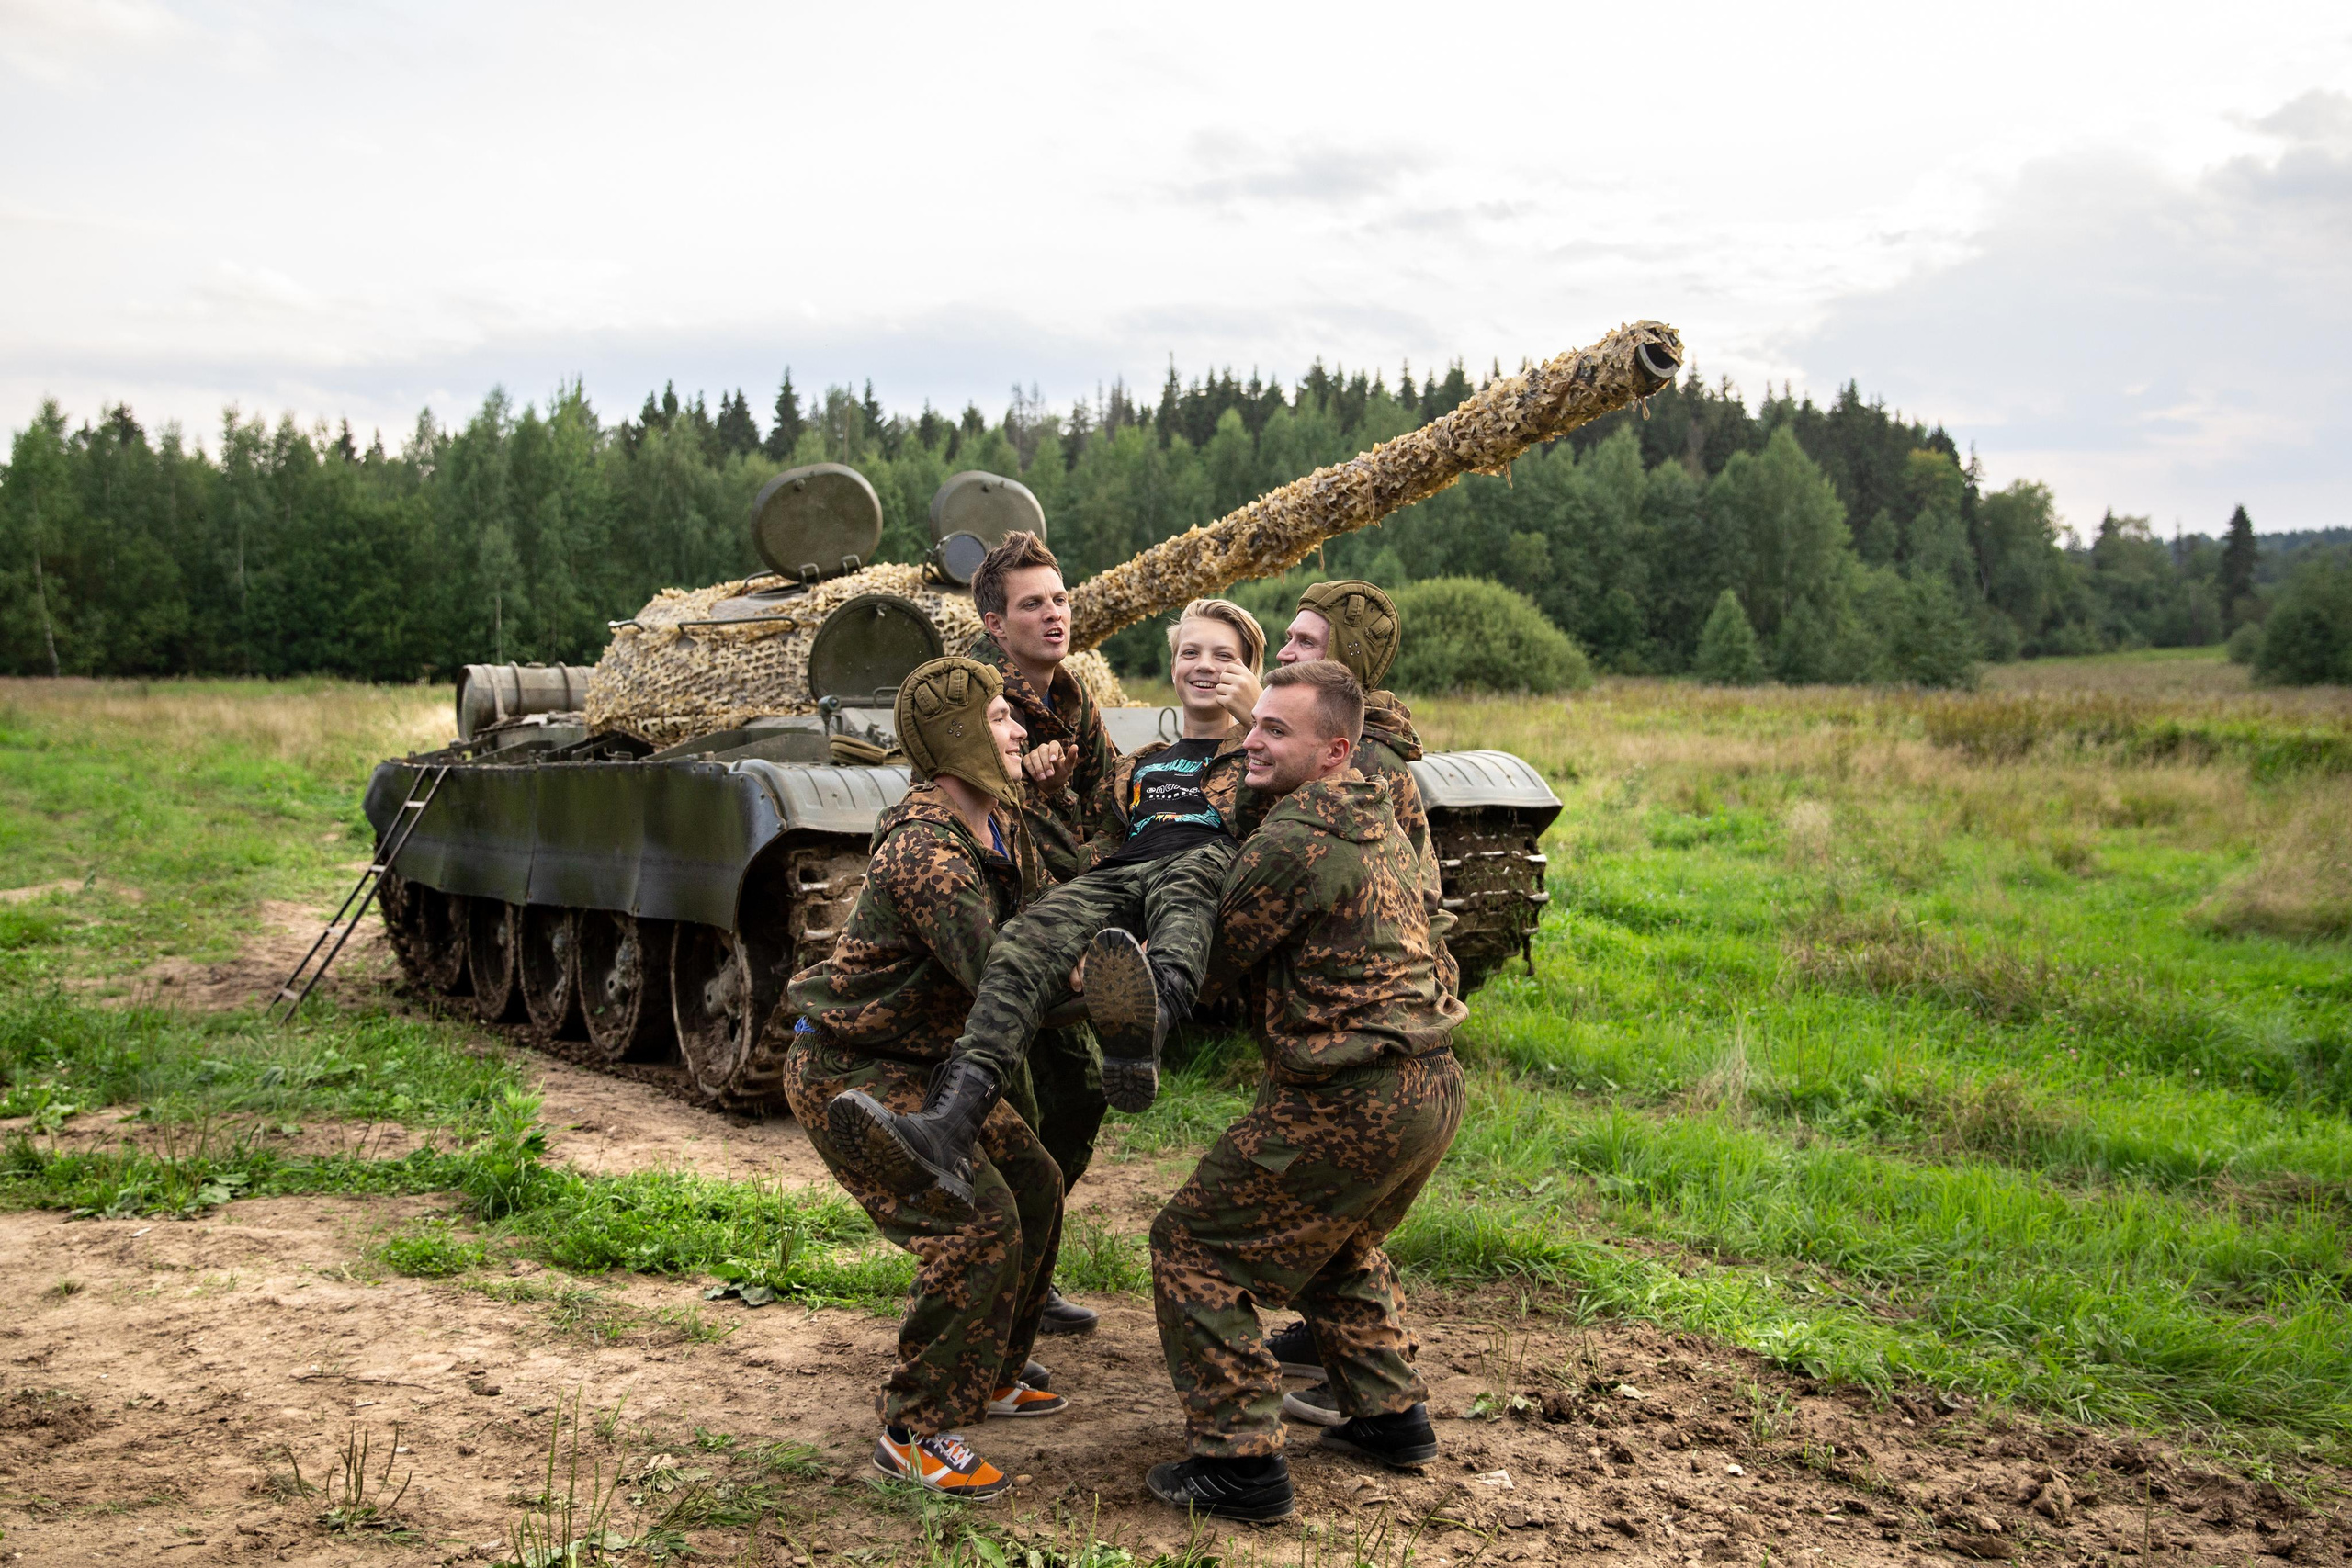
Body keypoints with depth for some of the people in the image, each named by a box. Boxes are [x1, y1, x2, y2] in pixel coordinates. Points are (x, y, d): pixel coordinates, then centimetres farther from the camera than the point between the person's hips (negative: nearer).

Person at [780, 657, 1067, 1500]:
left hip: (921, 1062, 10)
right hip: (847, 1073, -10)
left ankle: (989, 1373, 31)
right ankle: (916, 1432, -5)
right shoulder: (924, 848, -28)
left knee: (1033, 1184, 13)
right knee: (974, 1222, -18)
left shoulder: (1001, 829, 4)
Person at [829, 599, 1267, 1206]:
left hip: (1211, 866, -4)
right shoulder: (1137, 767, 39)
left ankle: (1145, 1033, -76)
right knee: (1027, 944, -30)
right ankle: (946, 1124, -52)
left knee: (1185, 872, -43)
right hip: (1115, 879, 4)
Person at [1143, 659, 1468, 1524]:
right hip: (1432, 1087, 10)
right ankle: (1392, 1415, 36)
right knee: (1338, 1242, 32)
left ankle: (1239, 1461, 2)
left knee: (1193, 1245, 1)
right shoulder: (1377, 818, 13)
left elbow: (1208, 959, -11)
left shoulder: (1290, 843, -17)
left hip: (1350, 1107, -10)